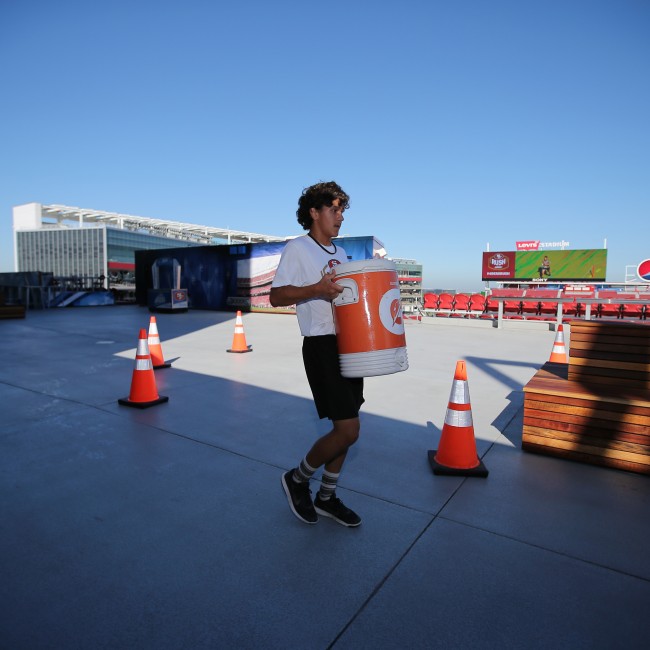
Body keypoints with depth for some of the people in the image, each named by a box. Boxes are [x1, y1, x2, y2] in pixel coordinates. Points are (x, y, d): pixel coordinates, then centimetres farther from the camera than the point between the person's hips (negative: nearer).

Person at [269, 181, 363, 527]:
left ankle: (327, 497, 29)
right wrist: (318, 288, -27)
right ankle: (298, 479, 16)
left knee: (345, 426, 12)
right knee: (348, 429, -10)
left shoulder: (340, 252, 18)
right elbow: (276, 296, -14)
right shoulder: (297, 248, -5)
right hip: (321, 346, -8)